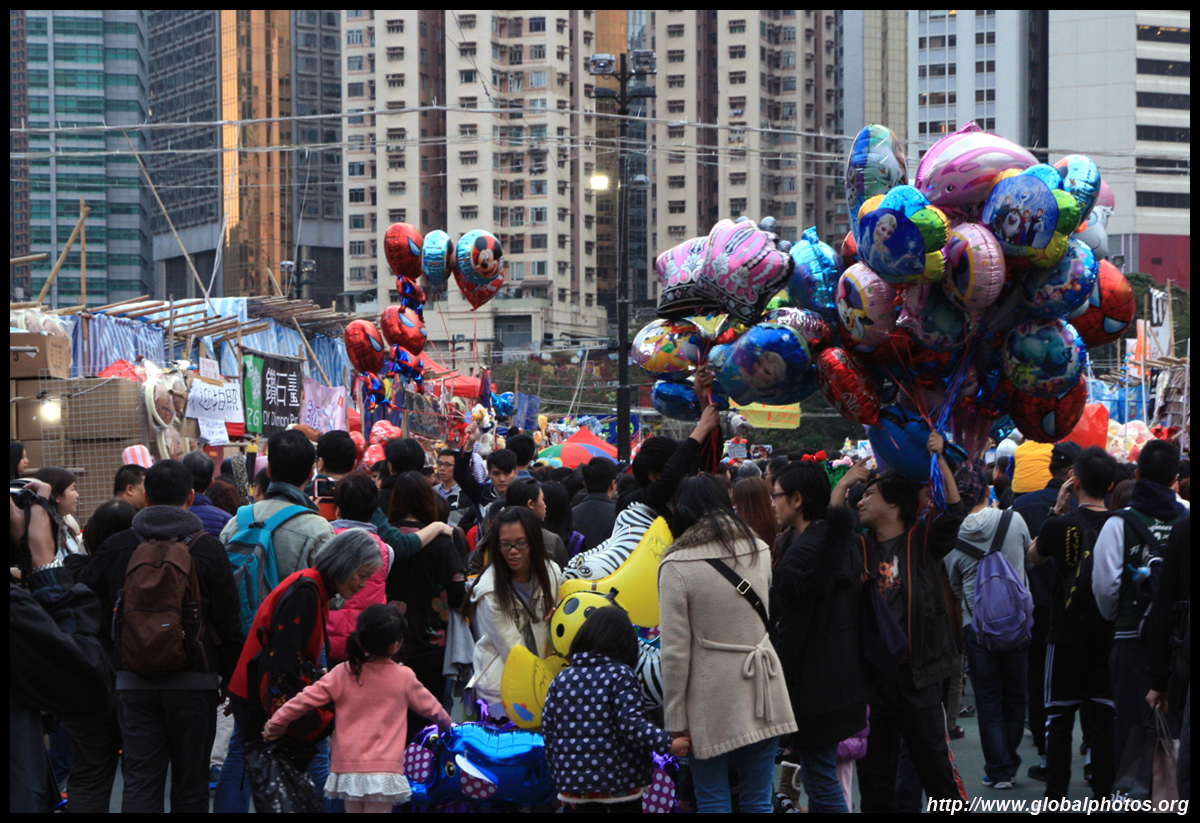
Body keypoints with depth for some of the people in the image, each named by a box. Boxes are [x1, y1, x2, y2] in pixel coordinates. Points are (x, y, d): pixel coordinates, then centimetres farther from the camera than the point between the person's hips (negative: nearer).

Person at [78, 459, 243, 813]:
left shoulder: (116, 547, 4)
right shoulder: (207, 548, -3)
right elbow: (228, 623, -3)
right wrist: (231, 678, 8)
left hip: (133, 681, 1)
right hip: (194, 680, -1)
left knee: (140, 781, 1)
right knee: (190, 783, 7)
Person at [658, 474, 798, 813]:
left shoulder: (676, 566, -11)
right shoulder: (759, 550, 7)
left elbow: (675, 651, -11)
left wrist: (675, 720, -5)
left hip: (713, 703, -5)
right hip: (762, 697, 5)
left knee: (713, 801, 4)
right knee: (758, 801, 10)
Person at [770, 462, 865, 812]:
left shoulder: (803, 552, -20)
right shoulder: (844, 543, 9)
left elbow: (790, 629, -19)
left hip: (813, 688, -10)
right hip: (845, 679, 10)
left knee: (821, 781, -4)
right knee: (821, 776, 18)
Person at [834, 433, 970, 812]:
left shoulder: (921, 540, 0)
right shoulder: (860, 545, 11)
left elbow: (953, 513, -13)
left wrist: (939, 459, -19)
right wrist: (843, 484, 0)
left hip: (915, 673, -4)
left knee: (935, 762, -2)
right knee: (874, 769, 11)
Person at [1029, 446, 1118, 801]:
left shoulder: (1060, 525, -12)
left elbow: (1034, 556, 9)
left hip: (1066, 635, -2)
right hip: (1108, 635, 2)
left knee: (1059, 719, 7)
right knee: (1102, 719, 7)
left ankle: (1055, 795, 9)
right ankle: (1102, 794, 7)